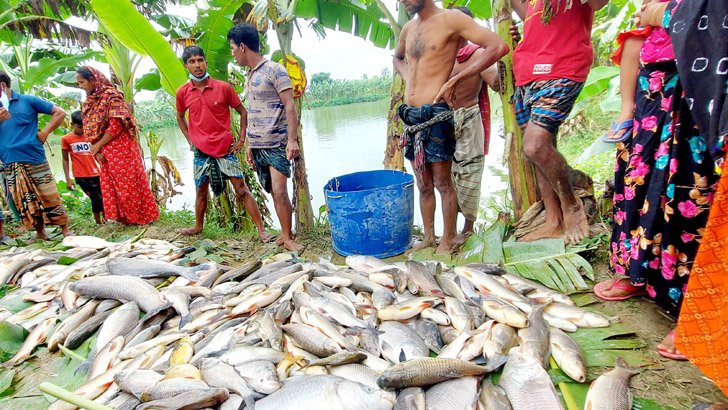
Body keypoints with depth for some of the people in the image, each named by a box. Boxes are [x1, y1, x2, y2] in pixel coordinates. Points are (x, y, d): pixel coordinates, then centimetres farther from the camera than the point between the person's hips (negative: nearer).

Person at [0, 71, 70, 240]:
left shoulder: (28, 100, 2)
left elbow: (60, 113, 1)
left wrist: (45, 132, -4)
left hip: (34, 158, -4)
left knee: (50, 197, -2)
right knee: (25, 202, 9)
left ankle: (65, 231, 7)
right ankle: (40, 232, 21)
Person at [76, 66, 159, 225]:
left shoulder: (110, 94, -10)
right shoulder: (89, 102, 14)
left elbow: (117, 124, -18)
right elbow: (90, 130, 12)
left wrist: (98, 146, -13)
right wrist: (96, 151, -3)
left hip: (120, 148, -8)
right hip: (104, 152, 8)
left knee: (128, 182, -2)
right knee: (111, 185, 9)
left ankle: (143, 216, 10)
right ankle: (124, 217, 18)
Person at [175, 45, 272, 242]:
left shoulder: (223, 87, -5)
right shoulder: (182, 92, 1)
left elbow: (243, 112, 4)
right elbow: (180, 117, 19)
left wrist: (241, 140, -2)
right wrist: (190, 140, 10)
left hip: (226, 148, -2)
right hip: (201, 150, 3)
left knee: (241, 188, -5)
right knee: (201, 191, 15)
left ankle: (261, 230, -3)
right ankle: (198, 226, 36)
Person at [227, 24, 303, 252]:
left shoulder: (274, 70, -7)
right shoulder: (251, 76, 16)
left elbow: (290, 107, -13)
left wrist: (292, 140, -21)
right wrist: (249, 144, 18)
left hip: (277, 144, -7)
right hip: (258, 145, 7)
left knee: (279, 191, -13)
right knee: (274, 192, 8)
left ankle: (288, 237, -2)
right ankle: (286, 232, 17)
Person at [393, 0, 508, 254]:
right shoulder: (408, 29, 16)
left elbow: (498, 47, -12)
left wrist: (454, 81, -14)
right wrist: (408, 78, 15)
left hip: (435, 114, -7)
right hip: (411, 116, 7)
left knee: (442, 184, 1)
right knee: (423, 185, 13)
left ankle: (447, 241, 14)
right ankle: (428, 238, 25)